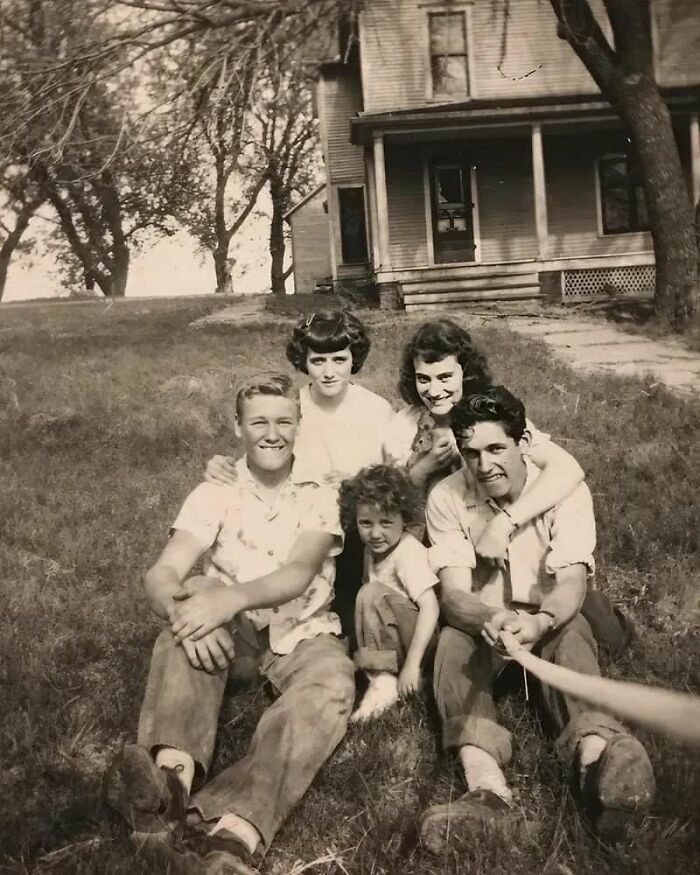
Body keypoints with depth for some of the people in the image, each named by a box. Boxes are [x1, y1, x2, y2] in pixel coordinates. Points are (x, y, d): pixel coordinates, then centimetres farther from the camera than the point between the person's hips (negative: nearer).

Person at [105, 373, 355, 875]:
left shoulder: (319, 497, -3)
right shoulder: (215, 494, -1)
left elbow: (299, 572, -22)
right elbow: (163, 575, -15)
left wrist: (233, 596, -43)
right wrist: (180, 606, -41)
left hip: (302, 632, -1)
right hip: (231, 629, 1)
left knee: (333, 686, -35)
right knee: (195, 607, -32)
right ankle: (172, 774, -52)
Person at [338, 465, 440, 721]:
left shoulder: (408, 551, -18)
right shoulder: (373, 549, 4)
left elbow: (430, 607, -26)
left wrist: (412, 664, -29)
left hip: (422, 638, -8)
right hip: (396, 637, 8)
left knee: (372, 593, -25)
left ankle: (383, 681, -21)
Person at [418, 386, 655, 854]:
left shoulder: (566, 490, -15)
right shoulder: (446, 499, -13)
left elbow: (571, 583, -25)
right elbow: (454, 593, -20)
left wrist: (539, 622, -49)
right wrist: (491, 619, -44)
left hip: (550, 619, 0)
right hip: (479, 621, 1)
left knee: (572, 634, -34)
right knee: (453, 642, -32)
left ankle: (595, 755, -59)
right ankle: (488, 787, -53)